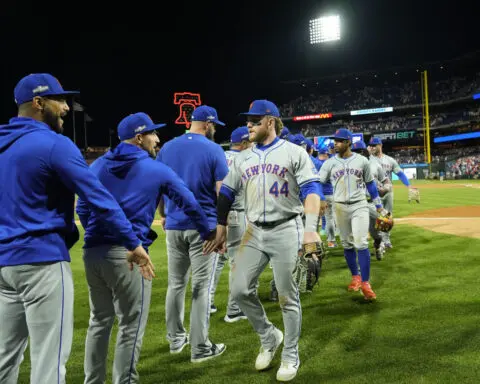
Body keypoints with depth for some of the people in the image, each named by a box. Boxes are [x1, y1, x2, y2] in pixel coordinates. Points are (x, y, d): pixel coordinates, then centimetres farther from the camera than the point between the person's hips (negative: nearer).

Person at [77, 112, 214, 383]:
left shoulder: (97, 166, 13)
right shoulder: (157, 170, 1)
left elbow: (82, 207, 14)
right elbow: (189, 203, 7)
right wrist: (207, 233, 20)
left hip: (92, 252, 7)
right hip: (127, 254, -6)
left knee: (100, 321, 21)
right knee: (131, 326, 5)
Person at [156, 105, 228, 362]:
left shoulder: (167, 148, 6)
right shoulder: (213, 150, -7)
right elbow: (221, 192, -9)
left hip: (174, 225, 5)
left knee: (176, 284, 15)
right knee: (201, 287, 1)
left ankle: (176, 339, 27)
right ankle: (200, 348, 8)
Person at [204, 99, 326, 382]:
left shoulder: (294, 152, -2)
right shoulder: (243, 158, 11)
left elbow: (312, 190, -10)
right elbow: (227, 194, 14)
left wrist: (311, 228, -23)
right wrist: (221, 229, 6)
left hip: (286, 230, -4)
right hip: (254, 232, 5)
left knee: (287, 296, 2)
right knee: (240, 289, -1)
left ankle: (291, 356, 20)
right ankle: (269, 336, 23)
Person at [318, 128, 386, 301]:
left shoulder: (362, 161, 1)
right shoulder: (329, 163, 0)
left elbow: (370, 183, 9)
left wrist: (378, 205, 10)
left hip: (359, 206, -1)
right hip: (340, 207, 2)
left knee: (361, 243, -11)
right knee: (347, 245, 9)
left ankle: (365, 283, -5)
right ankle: (355, 277, 26)